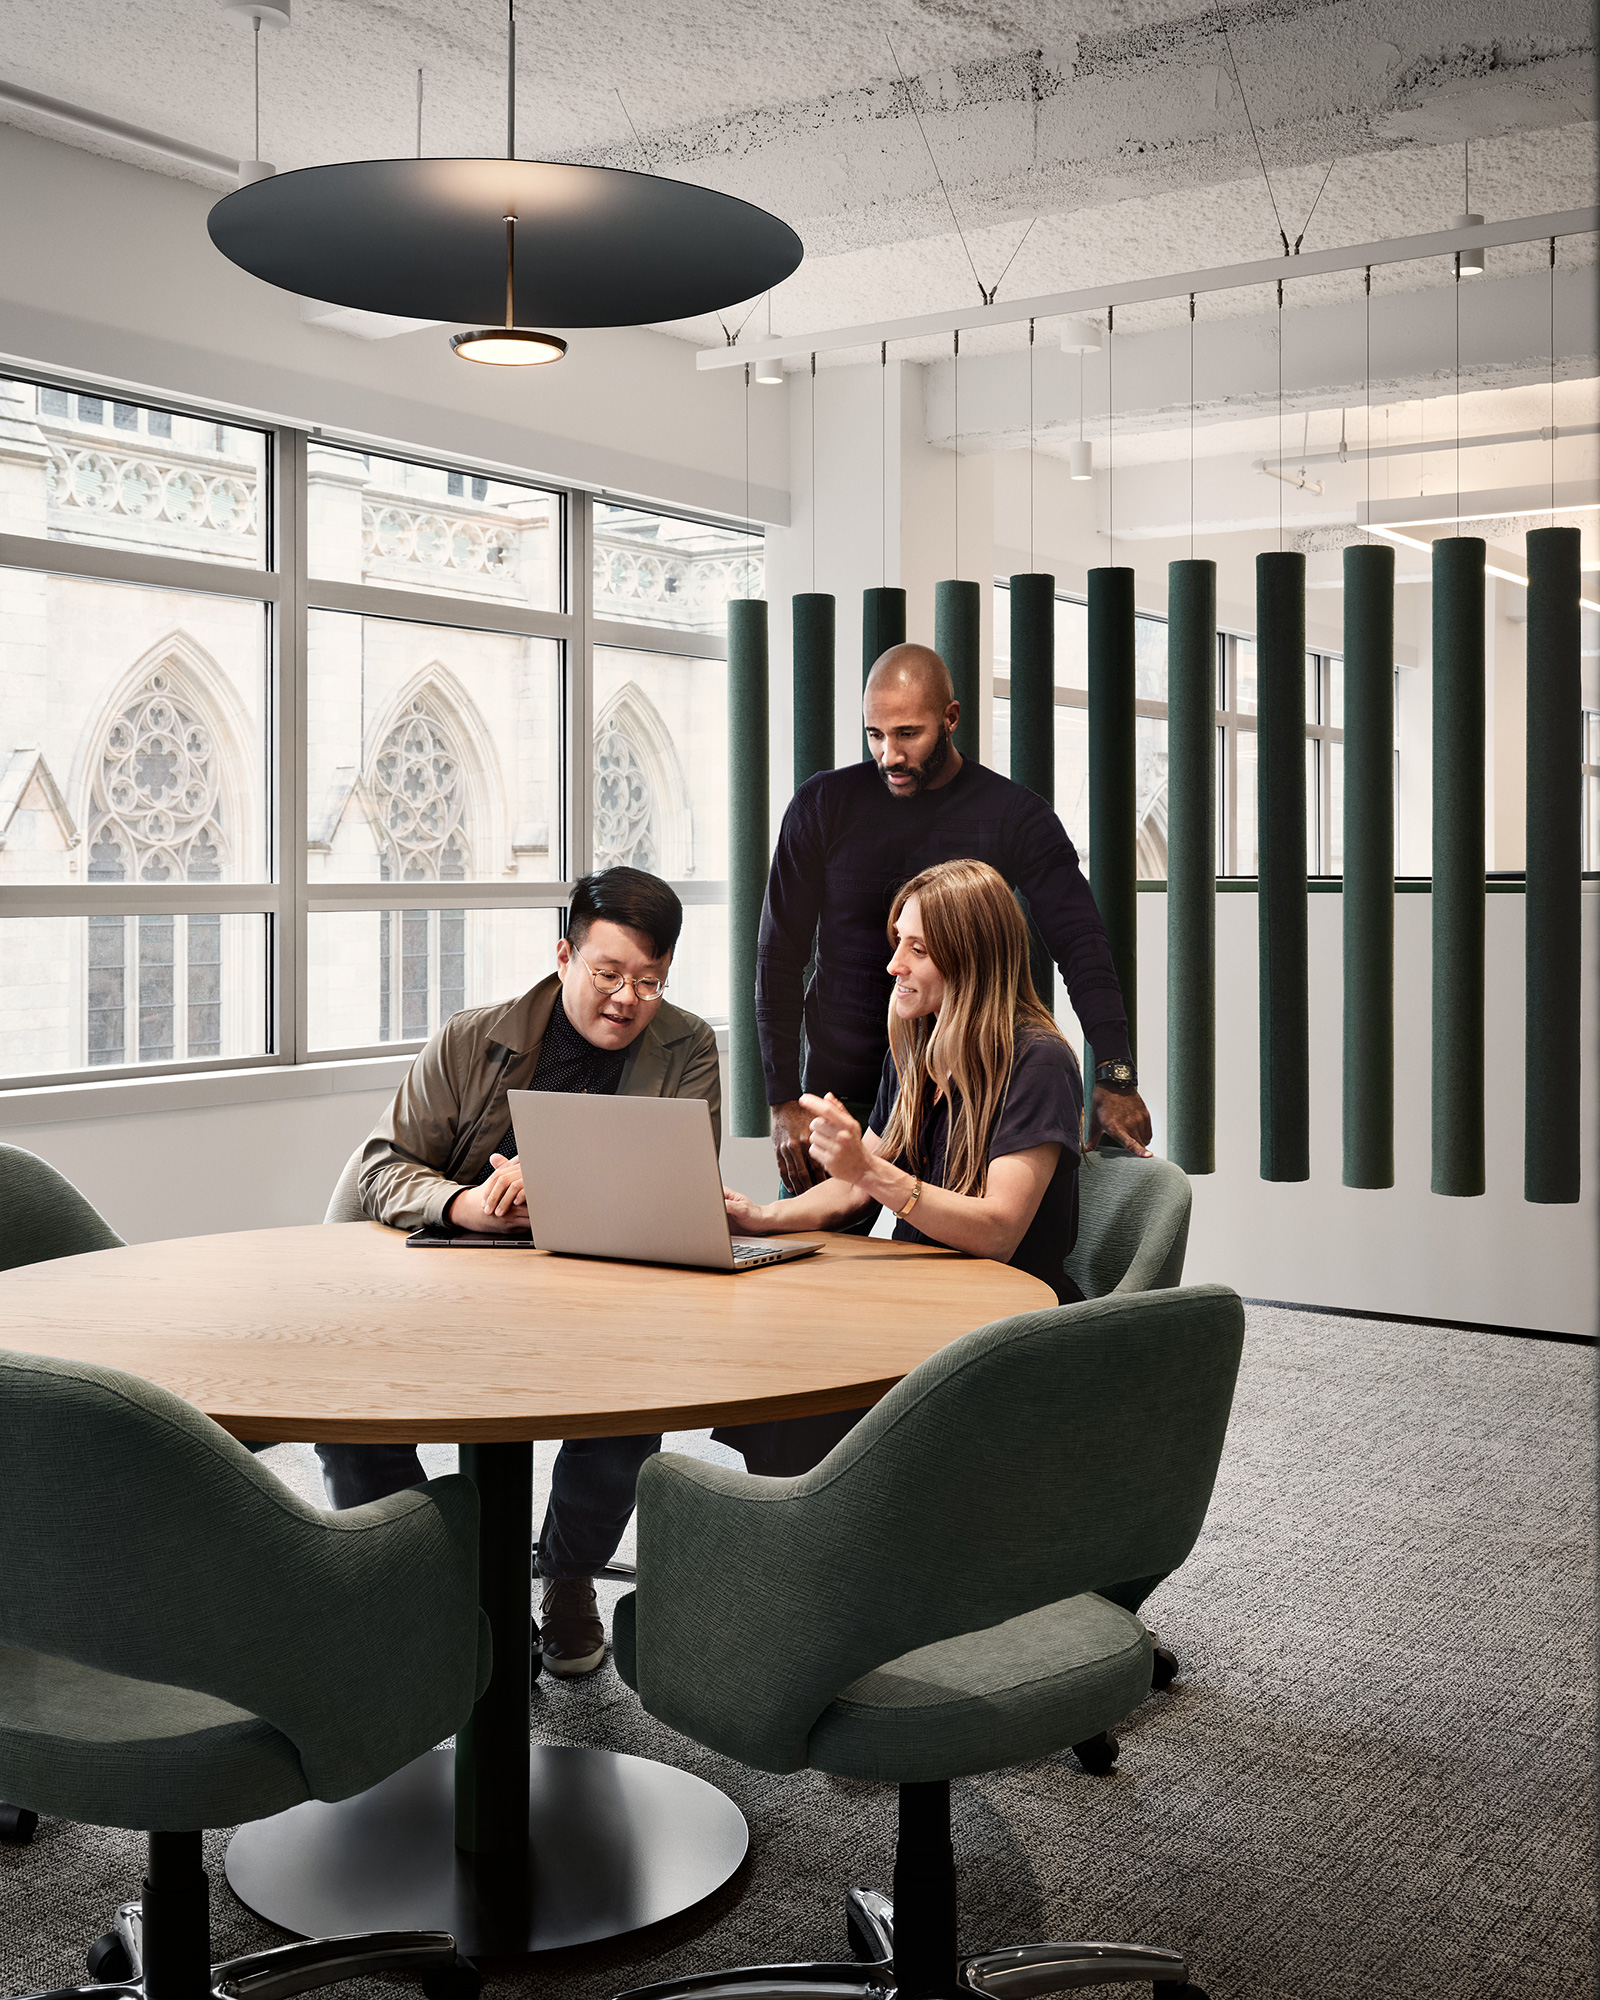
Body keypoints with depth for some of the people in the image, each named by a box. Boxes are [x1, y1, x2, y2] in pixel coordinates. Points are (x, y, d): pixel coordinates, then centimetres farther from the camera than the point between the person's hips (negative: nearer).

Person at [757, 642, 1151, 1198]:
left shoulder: (1013, 815, -2)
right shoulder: (823, 806, 0)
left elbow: (1081, 945, -9)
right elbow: (780, 955, 2)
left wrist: (1116, 1077, -25)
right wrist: (784, 1100, -6)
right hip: (840, 1093, 1)